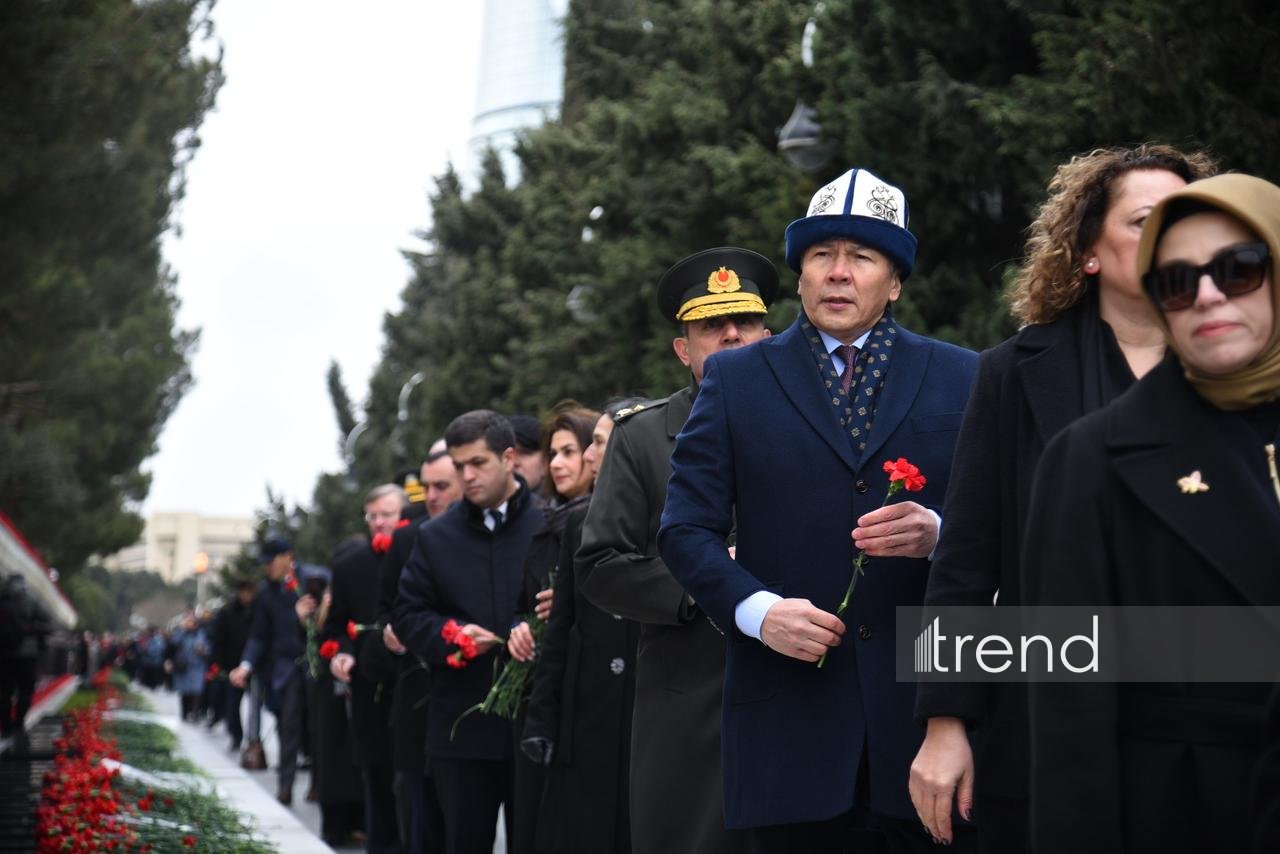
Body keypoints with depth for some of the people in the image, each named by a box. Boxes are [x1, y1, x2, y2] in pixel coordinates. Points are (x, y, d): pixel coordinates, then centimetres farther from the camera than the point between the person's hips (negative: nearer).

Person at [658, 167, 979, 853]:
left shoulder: (962, 378, 11)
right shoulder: (734, 379, 10)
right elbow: (686, 528, 4)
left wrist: (937, 533, -15)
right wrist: (756, 608, -12)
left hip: (928, 709, 0)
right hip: (788, 711, 0)